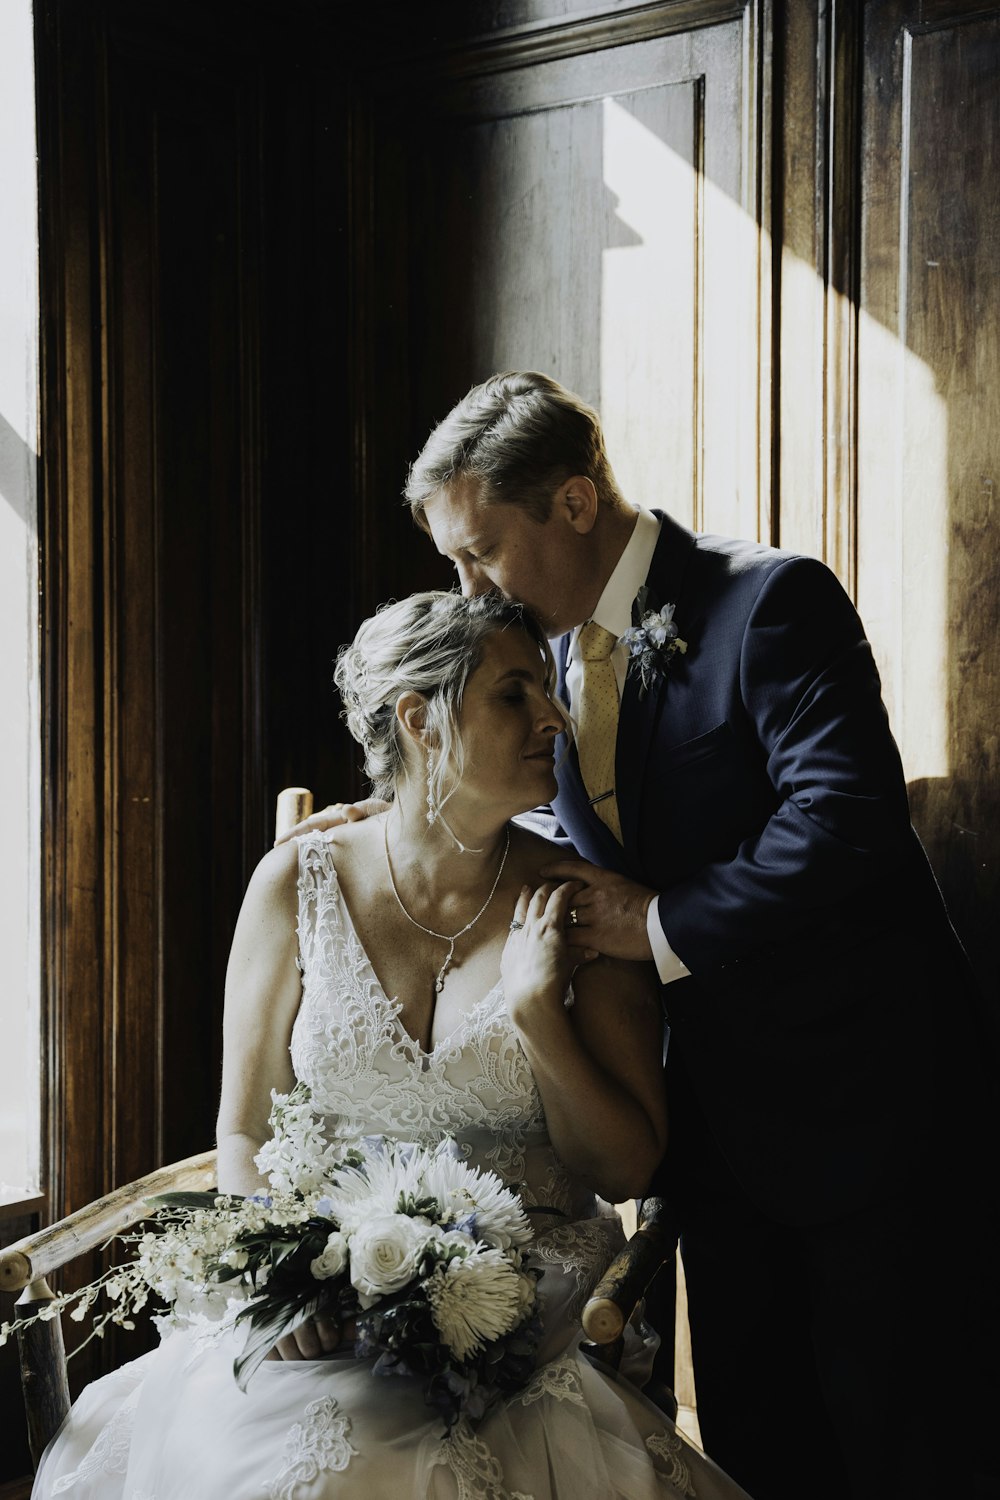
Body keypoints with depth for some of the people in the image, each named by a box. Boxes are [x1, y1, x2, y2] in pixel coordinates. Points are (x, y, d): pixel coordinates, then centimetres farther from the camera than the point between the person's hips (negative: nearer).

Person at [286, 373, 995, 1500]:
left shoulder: (772, 602, -17)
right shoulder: (558, 653, 6)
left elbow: (846, 824, -28)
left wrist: (663, 927, -21)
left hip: (866, 1101, -7)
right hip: (719, 1105, 7)